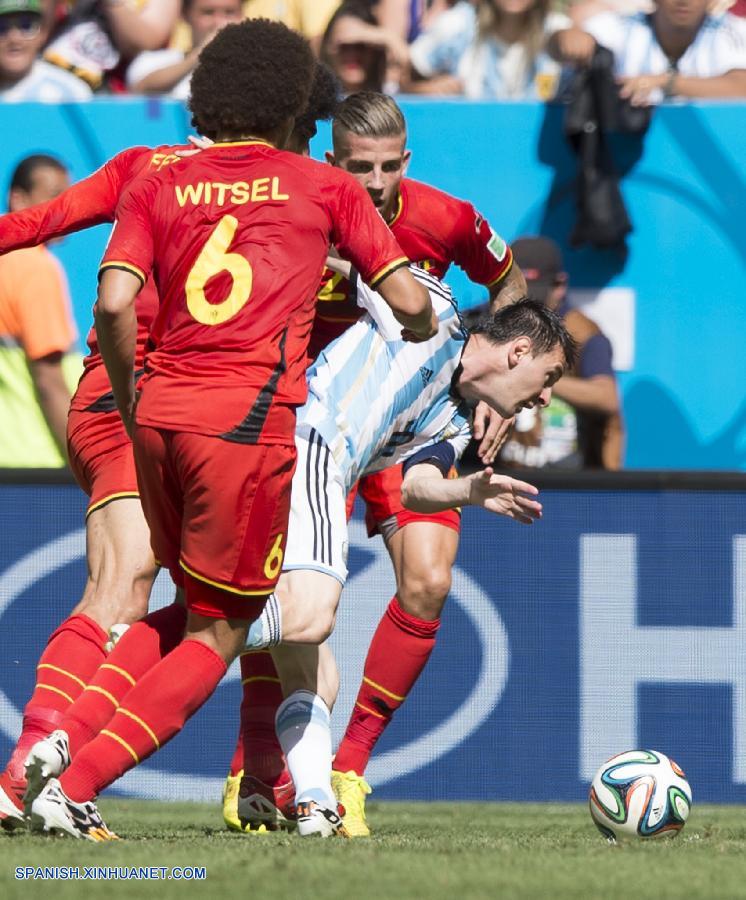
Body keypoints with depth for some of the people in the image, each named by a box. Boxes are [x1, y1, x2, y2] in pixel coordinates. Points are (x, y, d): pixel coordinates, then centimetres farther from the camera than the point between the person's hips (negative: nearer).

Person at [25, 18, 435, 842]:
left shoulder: (158, 187, 12)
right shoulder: (324, 188, 7)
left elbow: (114, 303, -2)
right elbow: (408, 302, 6)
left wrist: (130, 403, 11)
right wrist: (425, 331, 29)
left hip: (161, 412, 4)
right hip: (250, 420, -4)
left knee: (198, 611, 23)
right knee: (216, 636, 1)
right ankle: (73, 787, -12)